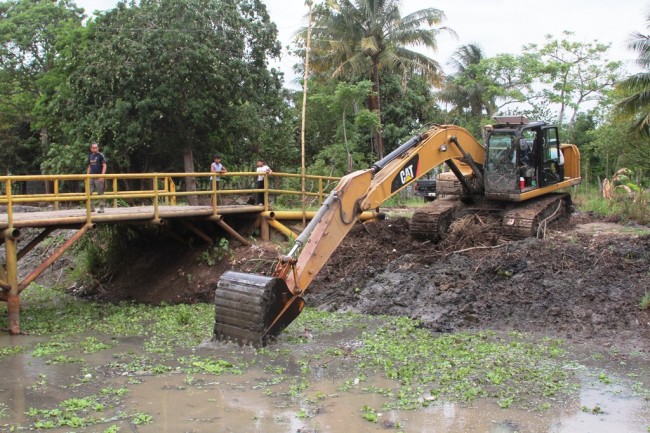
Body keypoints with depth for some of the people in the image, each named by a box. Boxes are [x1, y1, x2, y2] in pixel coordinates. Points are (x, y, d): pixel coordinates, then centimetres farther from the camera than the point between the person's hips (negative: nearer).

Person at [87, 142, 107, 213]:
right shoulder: (90, 156, 14)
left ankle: (101, 208, 5)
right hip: (91, 177, 6)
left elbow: (104, 166, -8)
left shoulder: (100, 155, -4)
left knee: (100, 193, -1)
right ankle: (91, 207, 10)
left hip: (98, 177, -6)